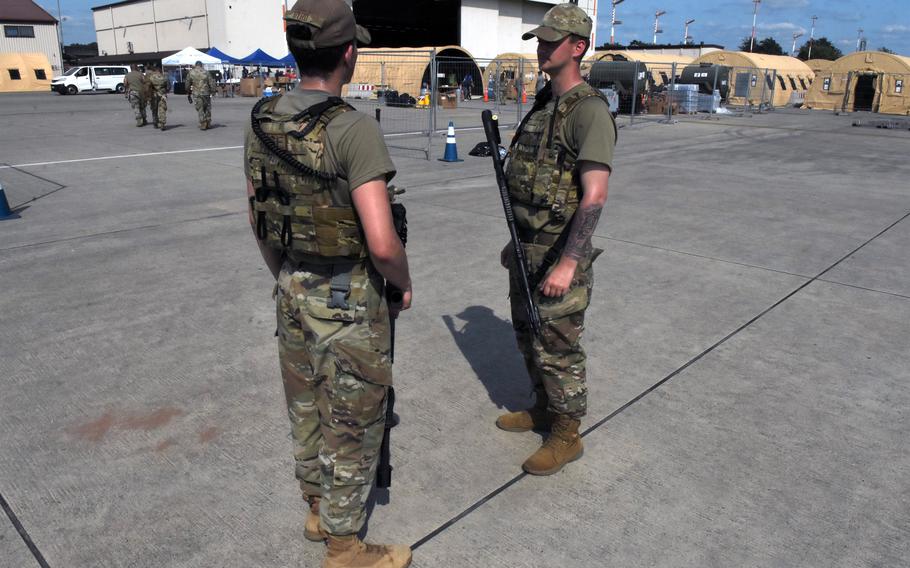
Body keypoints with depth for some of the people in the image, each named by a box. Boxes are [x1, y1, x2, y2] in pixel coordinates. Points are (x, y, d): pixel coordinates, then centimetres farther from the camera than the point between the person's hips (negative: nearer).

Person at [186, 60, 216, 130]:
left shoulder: (191, 73, 2)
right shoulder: (206, 72, 1)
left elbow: (187, 84, 7)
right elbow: (211, 83, -2)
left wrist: (188, 93, 17)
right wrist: (213, 91, 5)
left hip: (196, 94, 0)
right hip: (206, 93, 0)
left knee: (200, 109, 3)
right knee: (207, 108, 13)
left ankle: (202, 125, -2)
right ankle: (208, 123, 16)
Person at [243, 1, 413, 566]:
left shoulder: (263, 121, 0)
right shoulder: (355, 129, -23)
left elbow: (258, 216, 9)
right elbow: (382, 243, -29)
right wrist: (404, 284, -8)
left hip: (292, 292, 7)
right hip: (348, 303, -7)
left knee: (306, 409, 23)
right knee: (352, 425, 10)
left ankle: (318, 509, 46)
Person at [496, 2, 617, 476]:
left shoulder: (589, 111, -17)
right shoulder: (542, 105, 12)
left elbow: (594, 195, -25)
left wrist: (567, 262, -29)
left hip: (560, 255, -9)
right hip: (528, 249, 9)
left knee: (558, 347, 3)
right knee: (528, 337, 20)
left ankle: (566, 436, 21)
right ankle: (543, 408, 39)